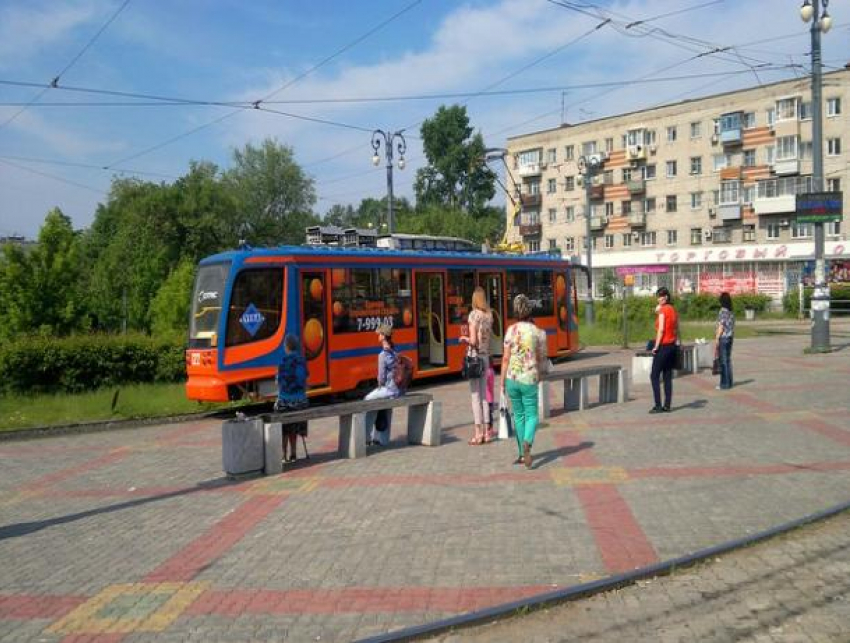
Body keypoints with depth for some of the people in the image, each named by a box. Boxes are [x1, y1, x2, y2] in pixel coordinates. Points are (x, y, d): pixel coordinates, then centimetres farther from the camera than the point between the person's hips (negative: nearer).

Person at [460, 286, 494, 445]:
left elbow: (473, 341, -14)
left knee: (476, 395, -3)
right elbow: (489, 335, 6)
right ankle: (487, 431, 17)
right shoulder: (489, 315, 7)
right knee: (483, 395, 13)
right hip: (486, 356, 6)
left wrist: (464, 339, 4)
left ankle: (478, 434, -1)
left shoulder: (474, 315, -11)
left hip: (475, 356, -6)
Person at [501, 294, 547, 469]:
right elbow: (541, 358, 4)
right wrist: (539, 374, 24)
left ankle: (523, 454, 20)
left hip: (512, 378, 1)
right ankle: (527, 443, -21)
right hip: (530, 379, -1)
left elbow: (506, 358, -6)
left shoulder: (511, 330, -6)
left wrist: (502, 382, 3)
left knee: (518, 415, 15)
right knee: (531, 416, 7)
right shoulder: (536, 332, -4)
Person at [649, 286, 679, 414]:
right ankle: (667, 405, 8)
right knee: (668, 377, 9)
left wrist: (656, 346, -16)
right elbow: (676, 329, 14)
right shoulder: (673, 310, 12)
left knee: (654, 376, -3)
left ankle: (658, 405, -7)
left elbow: (661, 329, -17)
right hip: (673, 346, 8)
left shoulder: (663, 310, -11)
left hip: (663, 346, -8)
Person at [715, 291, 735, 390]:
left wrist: (716, 339, -13)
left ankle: (724, 384, 0)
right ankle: (729, 382, 18)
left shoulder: (722, 312, -15)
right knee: (728, 360, 13)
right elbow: (732, 327, 12)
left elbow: (721, 327, -16)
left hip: (723, 338, -8)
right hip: (730, 337, 8)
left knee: (723, 361, -3)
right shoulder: (731, 312, 8)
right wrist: (731, 336, 20)